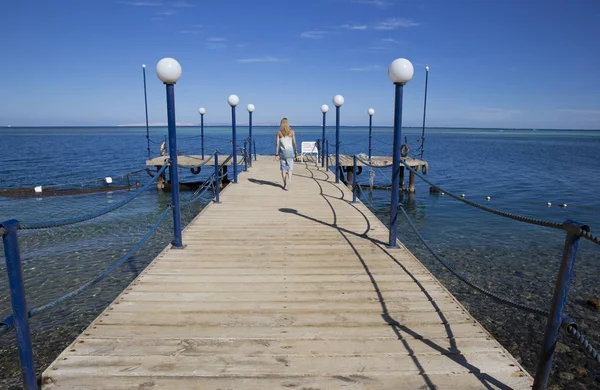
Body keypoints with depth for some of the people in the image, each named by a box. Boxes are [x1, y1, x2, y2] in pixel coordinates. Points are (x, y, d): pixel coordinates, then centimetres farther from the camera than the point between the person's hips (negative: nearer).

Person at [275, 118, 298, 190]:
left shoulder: (279, 132, -1)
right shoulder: (292, 132, 0)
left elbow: (277, 144, -4)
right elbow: (294, 143, 1)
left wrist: (276, 154, -3)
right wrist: (295, 152, 12)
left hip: (282, 152, 1)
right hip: (289, 151, -1)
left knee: (283, 168, 11)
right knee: (290, 168, 1)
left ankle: (285, 184, 19)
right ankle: (287, 185, -13)